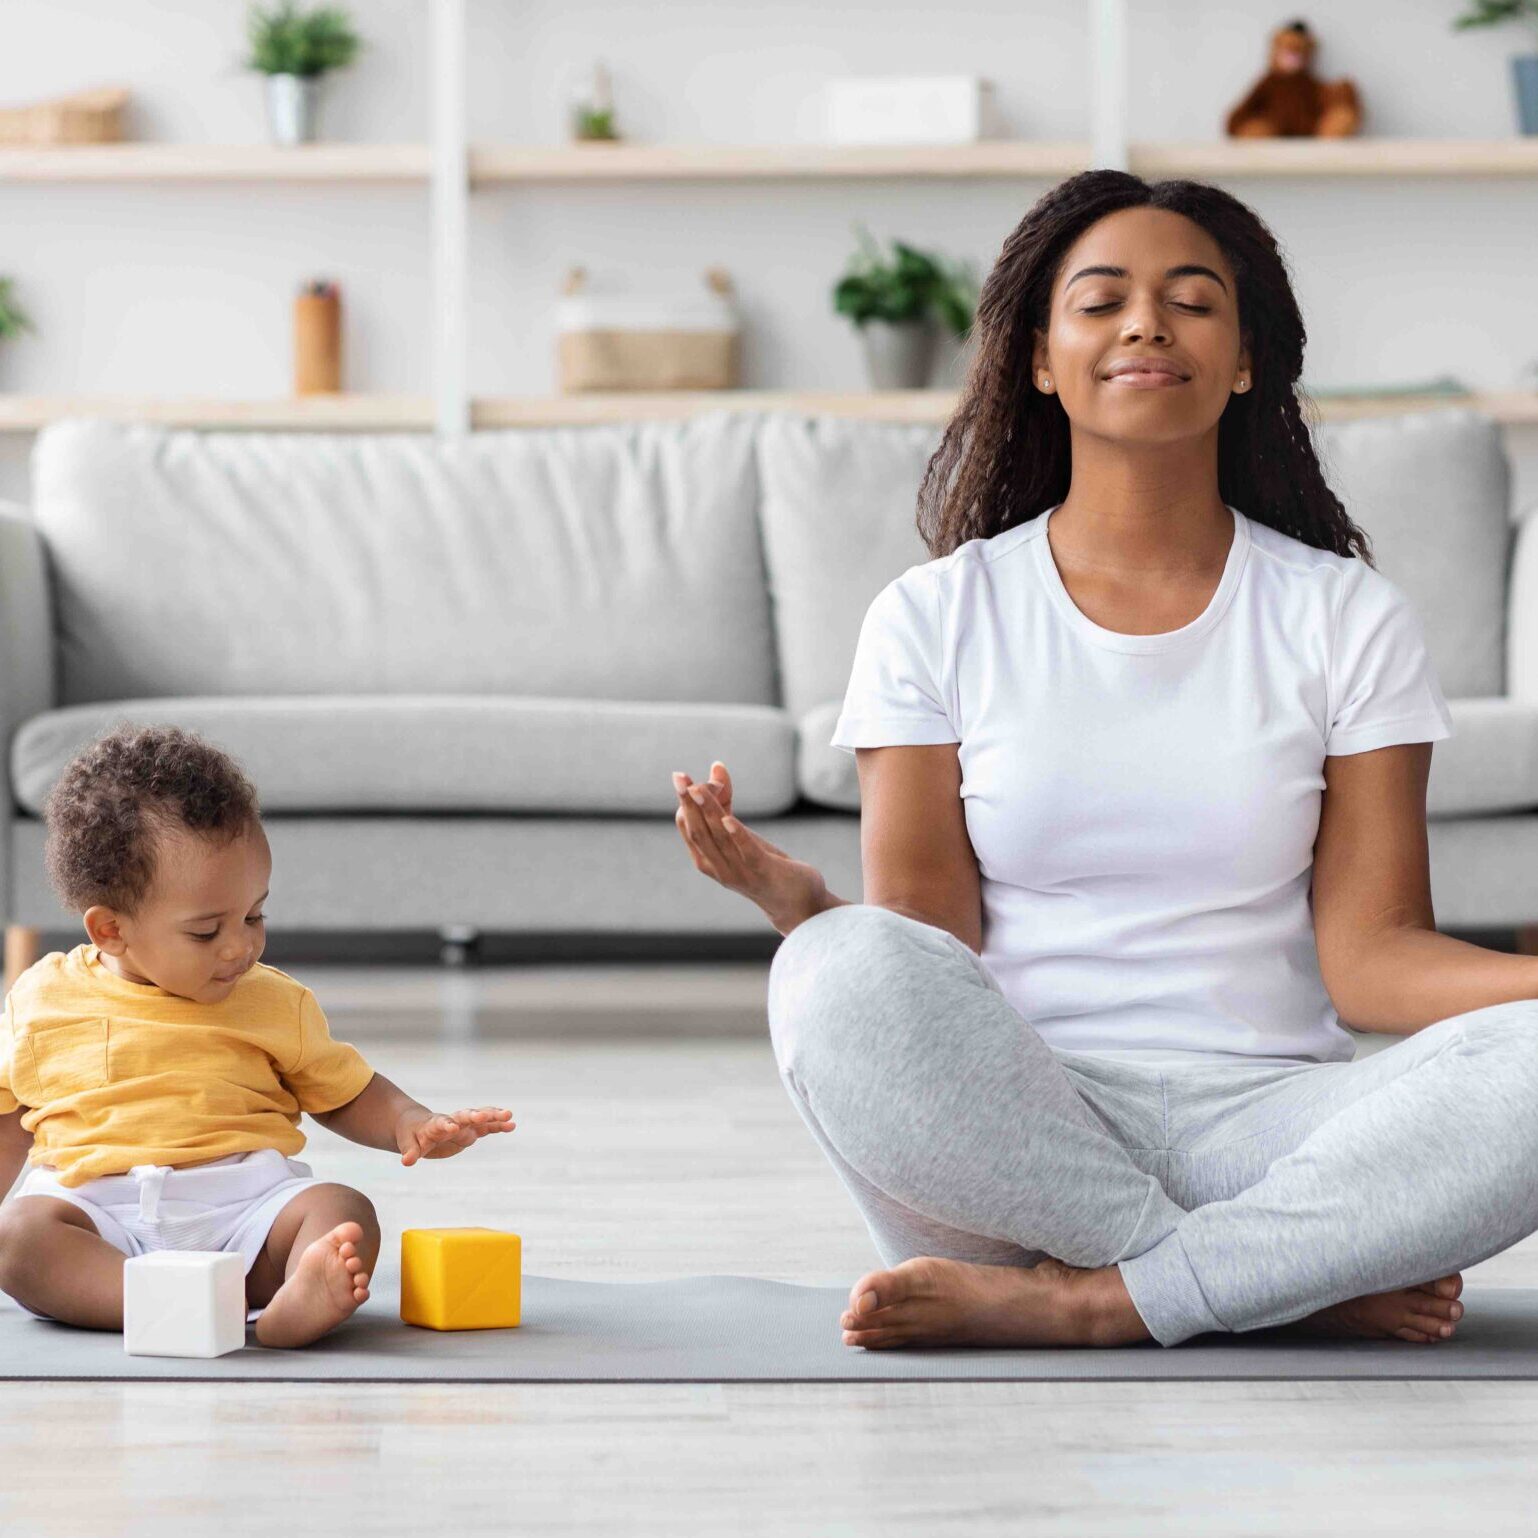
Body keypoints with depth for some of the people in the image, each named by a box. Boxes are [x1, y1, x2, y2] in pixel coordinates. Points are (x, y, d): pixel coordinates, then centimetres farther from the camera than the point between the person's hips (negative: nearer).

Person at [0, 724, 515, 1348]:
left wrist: (412, 1125, 4)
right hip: (96, 1209, -1)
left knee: (345, 1213, -28)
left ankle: (293, 1307, -61)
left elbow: (344, 1093, 23)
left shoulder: (274, 1003, 13)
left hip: (244, 1202, 1)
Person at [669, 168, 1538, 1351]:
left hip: (1264, 1124, 1)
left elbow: (1366, 954, 2)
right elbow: (925, 948, 1)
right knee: (848, 974, -33)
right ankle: (1302, 1284, -23)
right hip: (1006, 1137, 0)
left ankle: (1079, 1302, -24)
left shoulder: (1347, 618, 10)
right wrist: (788, 897, -21)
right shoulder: (935, 617, 9)